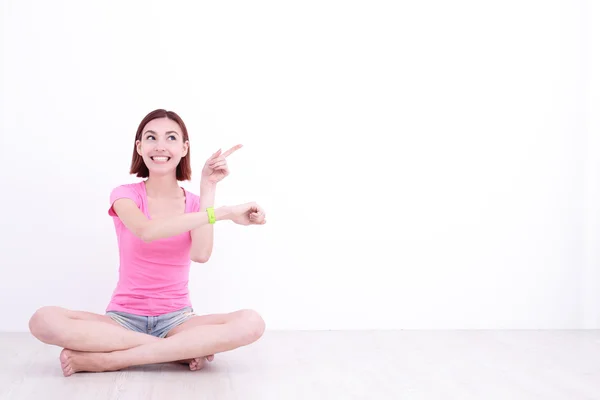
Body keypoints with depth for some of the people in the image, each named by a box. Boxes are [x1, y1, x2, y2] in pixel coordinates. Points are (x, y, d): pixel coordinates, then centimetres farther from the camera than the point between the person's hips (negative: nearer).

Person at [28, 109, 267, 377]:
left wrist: (208, 188, -14)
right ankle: (183, 350, -25)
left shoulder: (195, 203, 6)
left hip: (176, 320, 1)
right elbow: (147, 231, -27)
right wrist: (223, 213, -29)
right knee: (44, 321, -30)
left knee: (252, 323, -29)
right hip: (124, 319, -1)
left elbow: (201, 254, -17)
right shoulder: (125, 195, -1)